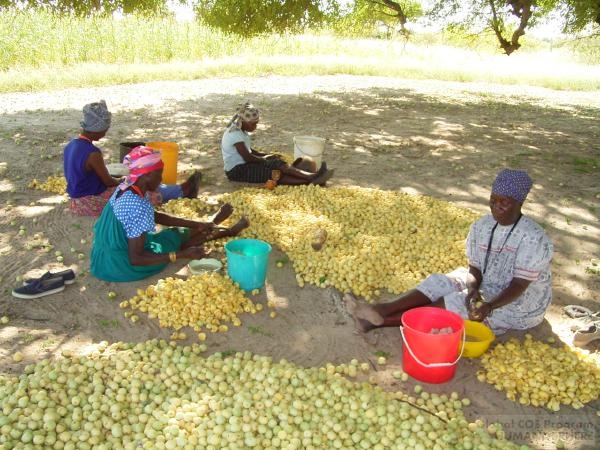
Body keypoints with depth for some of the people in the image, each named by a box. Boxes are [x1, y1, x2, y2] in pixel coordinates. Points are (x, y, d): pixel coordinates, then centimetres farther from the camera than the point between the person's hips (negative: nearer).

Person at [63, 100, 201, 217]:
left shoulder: (70, 145, 0)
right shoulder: (92, 153, -27)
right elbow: (108, 181, -16)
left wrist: (119, 181, 15)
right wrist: (122, 180, 7)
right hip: (93, 203, -9)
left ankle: (181, 190, 31)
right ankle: (183, 190, 24)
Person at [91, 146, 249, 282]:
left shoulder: (125, 188, -4)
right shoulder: (138, 207, -33)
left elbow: (156, 216, 9)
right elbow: (135, 259, -30)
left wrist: (197, 224, 7)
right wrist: (183, 255, -29)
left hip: (109, 252, 7)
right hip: (120, 265, -7)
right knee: (177, 236, 11)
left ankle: (210, 225, 45)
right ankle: (228, 232, 32)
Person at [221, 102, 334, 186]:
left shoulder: (240, 131, 13)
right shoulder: (235, 134, -18)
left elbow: (249, 151, 17)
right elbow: (247, 157, -21)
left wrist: (267, 155, 3)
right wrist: (264, 158, -5)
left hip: (243, 166, 9)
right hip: (236, 170, -9)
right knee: (277, 165, -20)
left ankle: (310, 181, -29)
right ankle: (313, 177, -22)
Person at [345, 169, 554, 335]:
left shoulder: (533, 239, -23)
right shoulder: (482, 226, -4)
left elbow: (519, 285, -24)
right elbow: (475, 267, -5)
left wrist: (489, 306, -38)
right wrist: (473, 289, -26)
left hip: (519, 306, -6)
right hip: (486, 288, 6)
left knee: (454, 302, -26)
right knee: (439, 282, -17)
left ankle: (381, 321, -32)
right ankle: (380, 311, -34)